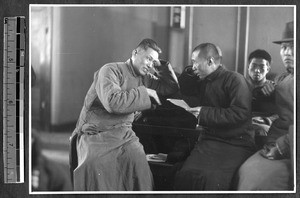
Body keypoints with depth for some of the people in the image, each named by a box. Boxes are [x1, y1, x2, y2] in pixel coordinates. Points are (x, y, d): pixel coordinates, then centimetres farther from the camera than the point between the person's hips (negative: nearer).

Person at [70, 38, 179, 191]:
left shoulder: (145, 78, 16)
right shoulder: (111, 70, -5)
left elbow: (172, 87, 26)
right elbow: (112, 102, -22)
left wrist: (161, 66, 11)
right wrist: (144, 92, -12)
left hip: (123, 133, 5)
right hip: (95, 133, -4)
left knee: (138, 158, -30)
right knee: (94, 165, -35)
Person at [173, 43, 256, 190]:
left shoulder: (234, 79, -5)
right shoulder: (202, 82, 18)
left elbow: (241, 113, -16)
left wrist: (205, 113, -14)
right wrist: (189, 73, 16)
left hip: (236, 143, -6)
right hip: (209, 139, 6)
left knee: (211, 180, -28)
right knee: (185, 175, -19)